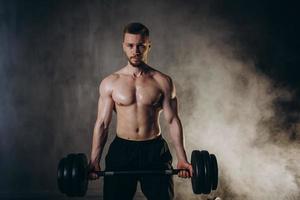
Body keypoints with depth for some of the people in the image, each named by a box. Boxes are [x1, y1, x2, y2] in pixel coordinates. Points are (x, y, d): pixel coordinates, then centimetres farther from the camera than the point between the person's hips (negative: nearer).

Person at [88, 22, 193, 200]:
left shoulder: (163, 82, -1)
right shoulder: (110, 83, 0)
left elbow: (173, 121, 0)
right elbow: (102, 123, 2)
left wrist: (182, 159, -5)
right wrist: (94, 161, -1)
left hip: (155, 151, 0)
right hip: (121, 150, 1)